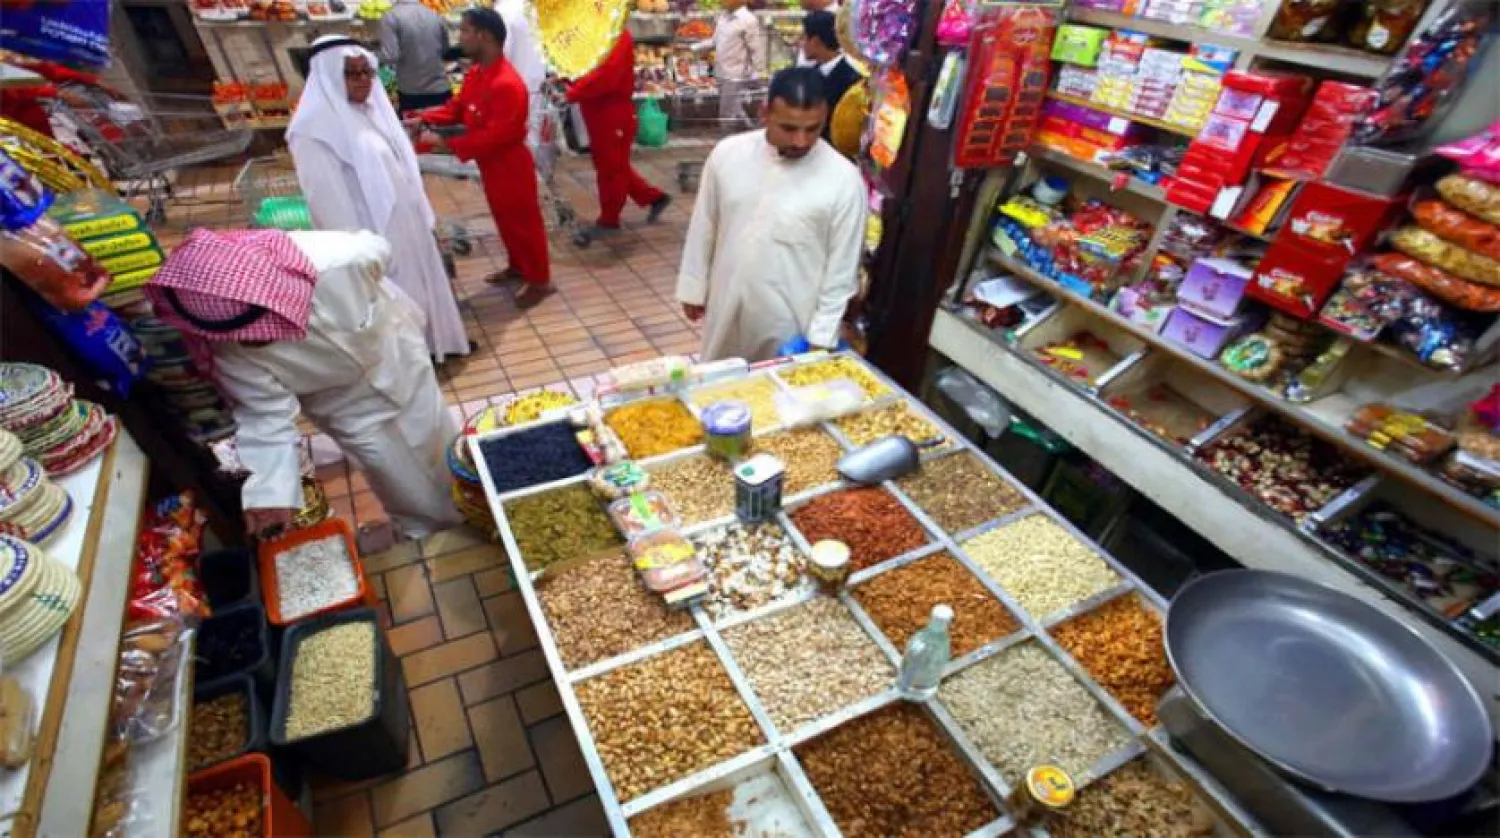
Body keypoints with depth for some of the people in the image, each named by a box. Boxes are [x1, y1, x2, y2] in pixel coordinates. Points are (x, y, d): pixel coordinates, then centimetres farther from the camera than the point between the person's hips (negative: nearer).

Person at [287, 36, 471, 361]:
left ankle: (432, 339, 39)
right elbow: (328, 198, -21)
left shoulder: (373, 110, 8)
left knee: (422, 280, 20)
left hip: (405, 222, 8)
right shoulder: (316, 128, -18)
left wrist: (421, 215, 15)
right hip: (373, 232, -8)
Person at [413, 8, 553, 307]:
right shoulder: (475, 74, 4)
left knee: (523, 222, 3)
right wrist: (424, 119, -2)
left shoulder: (507, 84, -27)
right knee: (505, 220, 21)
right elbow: (457, 108, 14)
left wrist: (447, 144, -27)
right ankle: (517, 266, 39)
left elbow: (495, 136, -30)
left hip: (511, 167, -9)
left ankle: (540, 280, 17)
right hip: (491, 165, 9)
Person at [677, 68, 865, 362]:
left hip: (792, 324, -3)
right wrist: (693, 288, 10)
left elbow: (842, 270, -10)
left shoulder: (844, 180, -15)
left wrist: (822, 337, -9)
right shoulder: (727, 153, -7)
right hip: (727, 311, 3)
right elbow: (704, 227, 5)